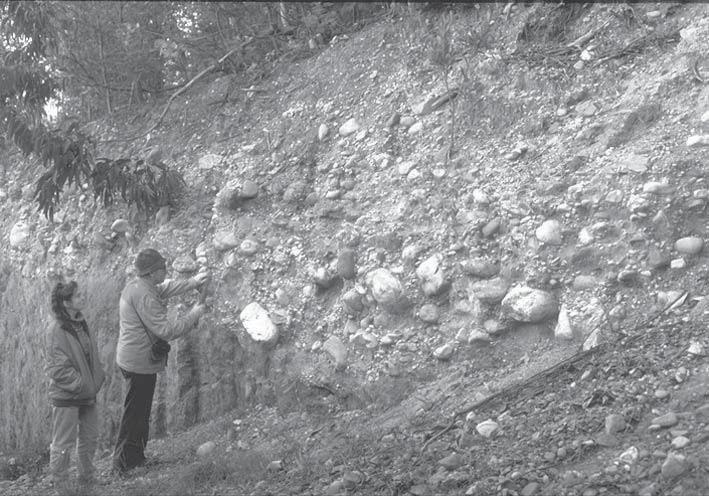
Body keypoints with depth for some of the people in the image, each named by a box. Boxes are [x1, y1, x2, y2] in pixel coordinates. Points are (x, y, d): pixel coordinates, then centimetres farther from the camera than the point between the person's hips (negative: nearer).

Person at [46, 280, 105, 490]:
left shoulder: (81, 323, 7)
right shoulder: (60, 330, -17)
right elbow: (58, 367, -19)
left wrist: (97, 379, 4)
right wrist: (80, 384, -19)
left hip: (86, 394, 8)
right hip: (66, 396, -8)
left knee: (90, 438, 17)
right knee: (64, 442, 2)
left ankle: (87, 478, 32)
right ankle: (60, 486, 14)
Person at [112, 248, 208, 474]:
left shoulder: (135, 286, 6)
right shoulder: (144, 296, -25)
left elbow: (164, 289, 26)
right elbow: (167, 331, -26)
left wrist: (192, 282, 24)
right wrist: (194, 315, -17)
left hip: (130, 360, 10)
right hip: (140, 362, -10)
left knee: (139, 412, 21)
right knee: (135, 414, 0)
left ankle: (136, 457, 32)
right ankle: (124, 464, 9)